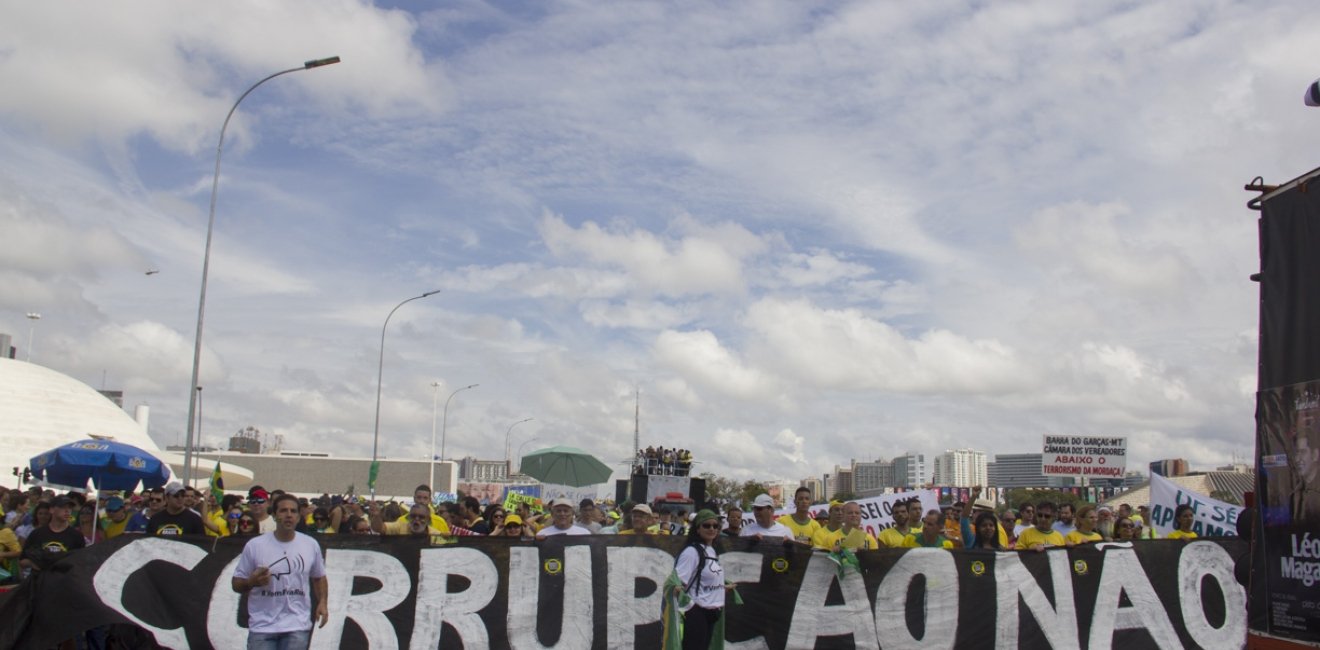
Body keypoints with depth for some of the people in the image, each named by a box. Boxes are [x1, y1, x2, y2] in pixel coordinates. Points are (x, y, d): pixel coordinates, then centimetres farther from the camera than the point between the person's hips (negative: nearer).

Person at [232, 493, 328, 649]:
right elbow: (236, 583, 3)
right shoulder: (254, 545, -3)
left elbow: (319, 578, 17)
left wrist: (322, 602, 1)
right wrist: (251, 582, -18)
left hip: (298, 627, 1)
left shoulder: (311, 545, 5)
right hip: (262, 627, -1)